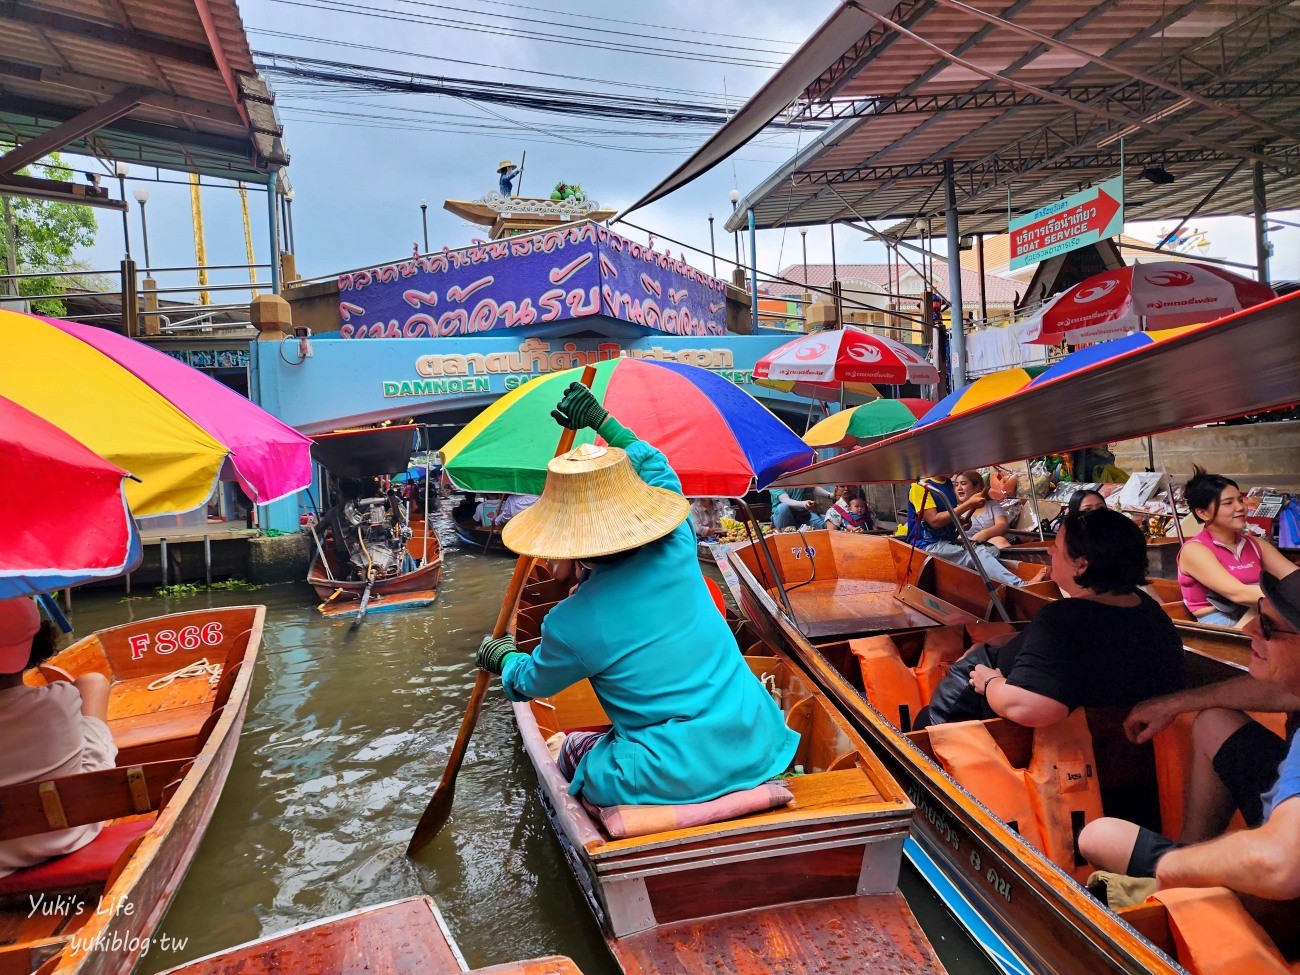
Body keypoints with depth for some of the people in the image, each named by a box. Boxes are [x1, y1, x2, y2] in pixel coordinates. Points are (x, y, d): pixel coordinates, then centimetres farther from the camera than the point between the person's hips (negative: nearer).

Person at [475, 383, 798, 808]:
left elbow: (530, 683, 8)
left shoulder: (570, 624, -16)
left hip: (681, 779, -4)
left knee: (573, 753, 22)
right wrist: (602, 421, 25)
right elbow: (656, 469, 15)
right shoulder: (677, 551, -7)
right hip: (760, 745, 5)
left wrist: (502, 658, 30)